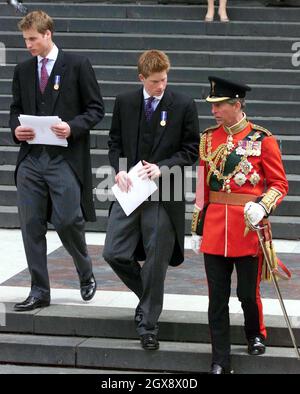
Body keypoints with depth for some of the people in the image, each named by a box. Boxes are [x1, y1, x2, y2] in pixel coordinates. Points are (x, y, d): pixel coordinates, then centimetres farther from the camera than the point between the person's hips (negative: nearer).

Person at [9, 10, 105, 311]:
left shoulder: (77, 66, 0)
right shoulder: (22, 71, 14)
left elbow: (96, 108, 1)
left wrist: (72, 127, -15)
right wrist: (16, 129, -1)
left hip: (65, 158, -4)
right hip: (31, 158, 5)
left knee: (67, 221, -9)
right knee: (31, 226, 2)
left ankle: (86, 273, 20)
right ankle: (39, 291, 11)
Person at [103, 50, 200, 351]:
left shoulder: (184, 106, -3)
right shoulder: (124, 103, 5)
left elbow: (191, 150, 0)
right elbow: (115, 142, 12)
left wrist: (163, 167, -13)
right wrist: (120, 170, -6)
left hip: (163, 194, -3)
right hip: (130, 190, 3)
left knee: (156, 262, 1)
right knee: (113, 253, 0)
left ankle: (148, 326, 14)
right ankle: (148, 297, 26)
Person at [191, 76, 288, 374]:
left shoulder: (263, 139, -5)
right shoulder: (208, 138, 7)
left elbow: (279, 184, -2)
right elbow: (202, 187, 13)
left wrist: (262, 206, -21)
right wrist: (197, 228, 12)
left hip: (248, 227, -3)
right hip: (215, 226, 3)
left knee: (247, 292, 7)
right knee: (217, 298, 4)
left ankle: (255, 335, 37)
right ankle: (220, 362, 12)